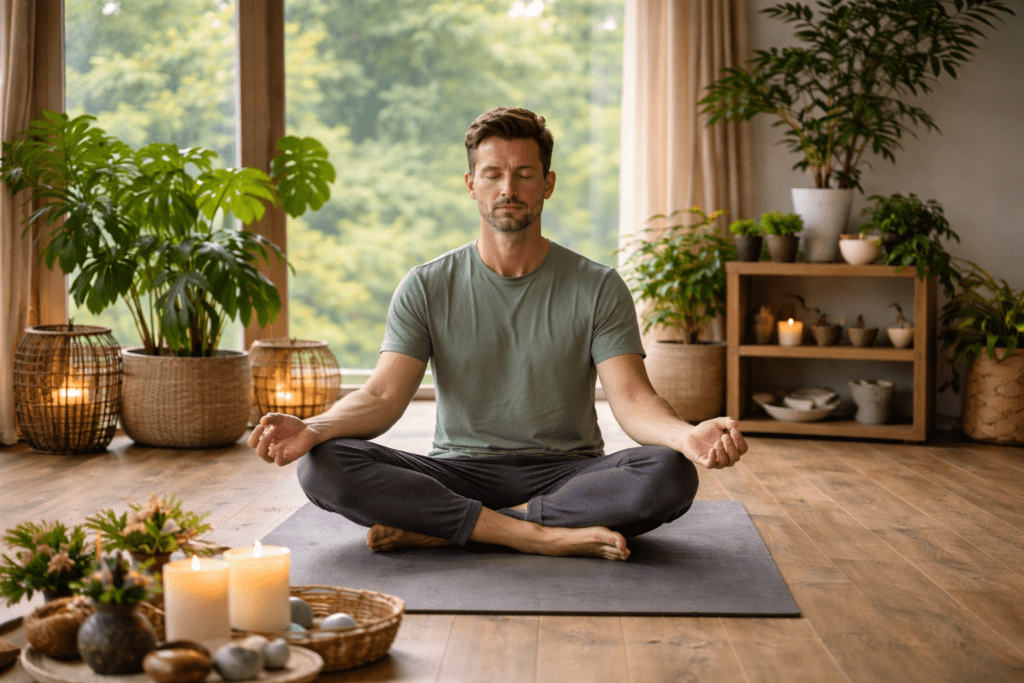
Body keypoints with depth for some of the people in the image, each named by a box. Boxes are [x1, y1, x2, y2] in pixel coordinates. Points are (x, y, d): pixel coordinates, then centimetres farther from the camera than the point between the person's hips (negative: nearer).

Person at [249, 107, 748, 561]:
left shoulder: (598, 289, 2)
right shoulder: (426, 288, 4)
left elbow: (632, 399, -9)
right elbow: (384, 395, -5)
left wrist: (687, 434, -33)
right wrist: (313, 428, -27)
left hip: (566, 473, 0)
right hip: (457, 473, 0)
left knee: (670, 475, -32)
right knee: (322, 466, -25)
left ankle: (441, 530, -26)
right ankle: (539, 534, -29)